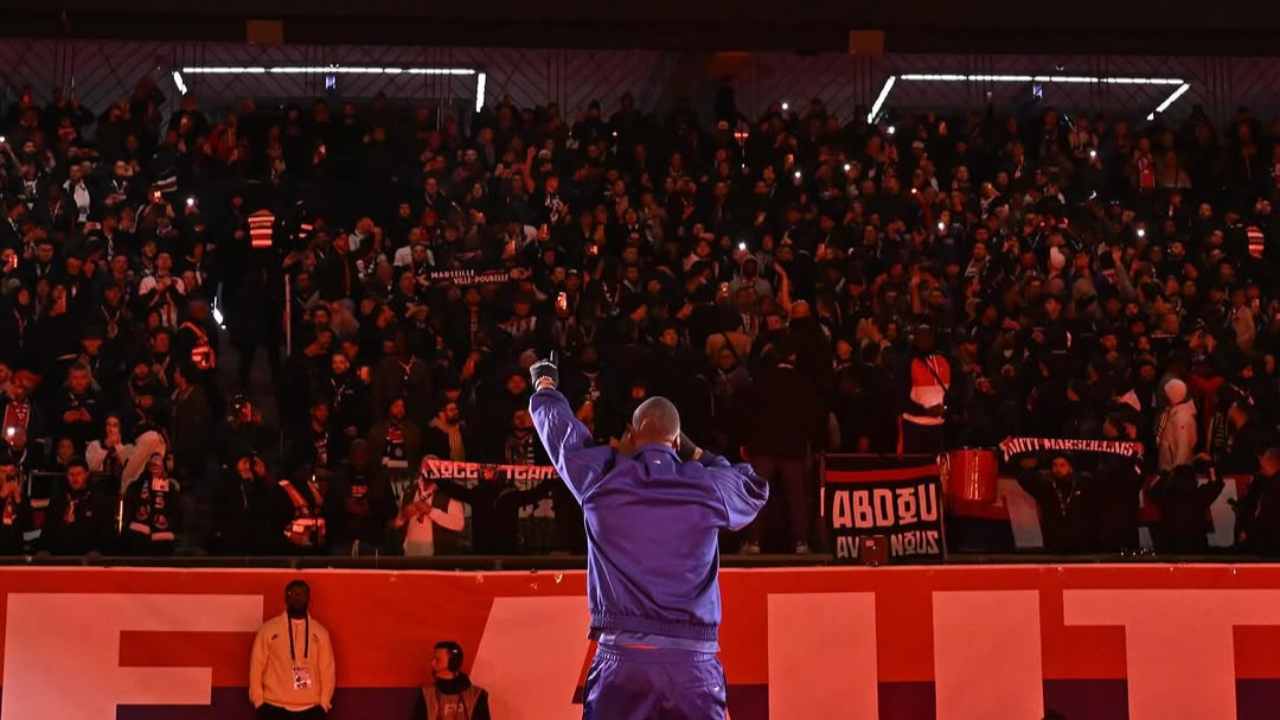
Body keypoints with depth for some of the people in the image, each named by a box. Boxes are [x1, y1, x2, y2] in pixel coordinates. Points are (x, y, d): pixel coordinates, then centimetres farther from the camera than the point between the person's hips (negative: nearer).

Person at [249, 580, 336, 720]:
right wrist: (258, 701, -2)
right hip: (274, 708, -1)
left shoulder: (320, 632, 7)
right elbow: (257, 666, 3)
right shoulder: (268, 629, 2)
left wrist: (324, 703, 0)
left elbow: (327, 669, 7)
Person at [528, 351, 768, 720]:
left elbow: (559, 427, 21)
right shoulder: (710, 489, 2)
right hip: (694, 661, 0)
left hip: (621, 655, 0)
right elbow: (754, 488, 25)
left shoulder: (601, 478, 2)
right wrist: (695, 453, 27)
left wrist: (545, 384, 41)